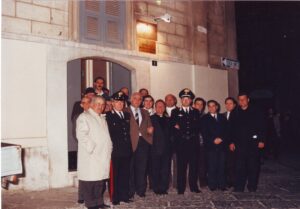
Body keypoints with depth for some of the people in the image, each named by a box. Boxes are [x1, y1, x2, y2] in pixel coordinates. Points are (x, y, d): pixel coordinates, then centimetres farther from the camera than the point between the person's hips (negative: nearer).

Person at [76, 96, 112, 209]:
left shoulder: (102, 119, 22)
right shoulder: (84, 117, -4)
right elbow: (81, 135, -15)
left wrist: (109, 148, 12)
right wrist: (92, 148, -17)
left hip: (103, 156, 7)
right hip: (90, 156, -7)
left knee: (100, 180, 11)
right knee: (90, 180, -2)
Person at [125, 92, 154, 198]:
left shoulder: (145, 113, 19)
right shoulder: (125, 111, 2)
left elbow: (149, 126, 18)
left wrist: (150, 130, -4)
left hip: (144, 141, 4)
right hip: (131, 142, -4)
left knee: (142, 168, 7)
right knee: (131, 168, 2)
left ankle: (141, 190, 18)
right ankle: (130, 191, 13)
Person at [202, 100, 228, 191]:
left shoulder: (222, 117, 18)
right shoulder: (205, 118, 9)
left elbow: (226, 130, 12)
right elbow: (204, 133, 0)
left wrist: (221, 139, -5)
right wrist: (213, 140, -10)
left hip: (222, 144, 2)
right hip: (211, 145, -2)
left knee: (221, 166, -1)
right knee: (212, 166, -5)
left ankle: (222, 185, 7)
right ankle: (212, 185, 2)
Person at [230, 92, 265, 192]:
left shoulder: (256, 112, 3)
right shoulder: (236, 114, 9)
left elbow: (262, 127, 0)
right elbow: (233, 129, 10)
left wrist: (261, 140, -7)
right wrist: (232, 142, 5)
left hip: (253, 143, -1)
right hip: (240, 144, 1)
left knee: (253, 165, 4)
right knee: (240, 166, 0)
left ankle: (252, 186, 16)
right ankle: (239, 187, 6)